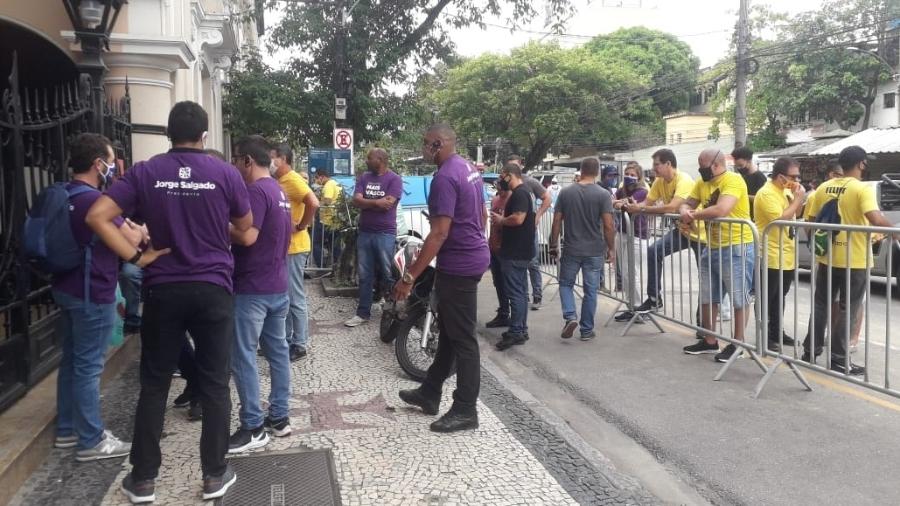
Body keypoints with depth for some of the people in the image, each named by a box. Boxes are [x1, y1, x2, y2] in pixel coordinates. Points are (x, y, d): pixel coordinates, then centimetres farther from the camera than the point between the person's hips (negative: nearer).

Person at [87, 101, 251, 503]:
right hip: (213, 289, -1)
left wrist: (135, 257, -6)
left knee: (154, 384, 12)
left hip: (163, 290, 1)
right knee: (214, 384, 8)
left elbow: (97, 217, -9)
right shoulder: (225, 173, -4)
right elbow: (245, 225, 9)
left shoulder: (144, 173, -1)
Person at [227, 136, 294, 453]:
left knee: (243, 357, -2)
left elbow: (247, 236, -26)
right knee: (278, 350, 13)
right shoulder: (280, 191, 14)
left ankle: (253, 428, 4)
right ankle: (279, 417, 21)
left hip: (252, 289, -10)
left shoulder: (255, 191, -16)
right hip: (278, 286, 10)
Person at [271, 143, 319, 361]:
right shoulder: (280, 181, 14)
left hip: (293, 248, -10)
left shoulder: (293, 180, -15)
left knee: (295, 298, -2)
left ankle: (300, 344, 6)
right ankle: (286, 339, 26)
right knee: (284, 297, 16)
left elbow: (313, 204, -29)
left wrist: (300, 227, -20)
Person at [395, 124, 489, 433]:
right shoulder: (469, 168, 11)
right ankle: (429, 393, 30)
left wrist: (410, 276, -23)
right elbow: (483, 215, 19)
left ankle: (465, 411, 9)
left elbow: (439, 234, -25)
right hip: (474, 257, 10)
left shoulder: (445, 178, -20)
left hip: (458, 265, -10)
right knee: (448, 331, 17)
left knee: (462, 339, -1)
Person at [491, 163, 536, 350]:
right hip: (519, 251, 11)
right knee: (520, 291, 13)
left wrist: (501, 220, -11)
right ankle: (521, 329, 20)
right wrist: (502, 219, 9)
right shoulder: (521, 192, 17)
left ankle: (516, 332, -3)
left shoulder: (520, 193, -16)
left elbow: (518, 218, -26)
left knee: (515, 292, -7)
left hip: (515, 252, -11)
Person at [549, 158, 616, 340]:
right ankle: (587, 330, 15)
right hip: (594, 250, -1)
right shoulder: (603, 194, -7)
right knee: (590, 290, 9)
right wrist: (611, 248, 1)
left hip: (571, 249, 1)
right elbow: (608, 226, -10)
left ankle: (570, 317, -3)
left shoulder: (565, 192, -1)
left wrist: (554, 245, 9)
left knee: (566, 284, 17)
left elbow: (557, 221, 0)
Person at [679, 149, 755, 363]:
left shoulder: (733, 180, -17)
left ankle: (737, 343, 12)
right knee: (707, 297, 15)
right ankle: (709, 341, 28)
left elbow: (721, 210, -30)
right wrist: (685, 212, -10)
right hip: (711, 247, 9)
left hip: (736, 248, -9)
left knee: (739, 298, 2)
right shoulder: (702, 183, 8)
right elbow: (687, 204, 15)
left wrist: (695, 215, -15)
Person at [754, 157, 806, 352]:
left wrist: (798, 199, 1)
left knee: (780, 297, 17)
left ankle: (777, 331, 28)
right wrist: (798, 199, -18)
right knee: (768, 298, -2)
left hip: (787, 254, 9)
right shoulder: (767, 193, -18)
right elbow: (781, 219, -25)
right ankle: (765, 336, 5)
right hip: (772, 256, -9)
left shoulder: (785, 191, 9)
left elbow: (796, 214, 19)